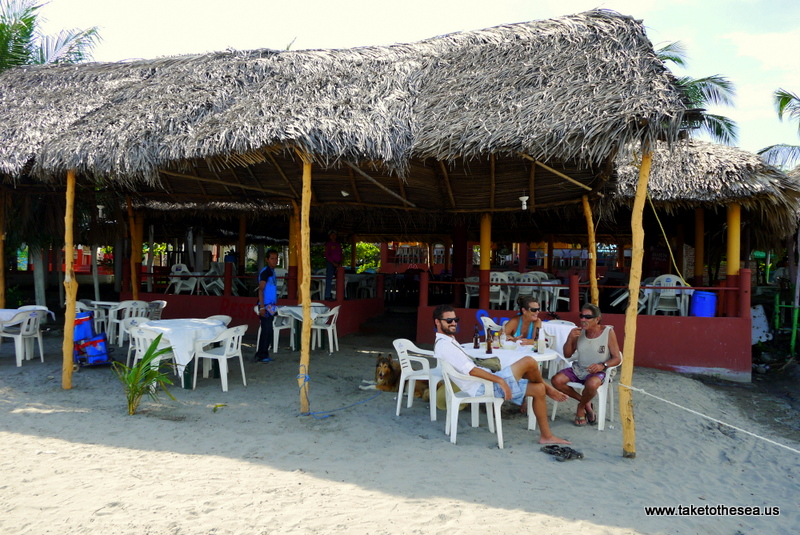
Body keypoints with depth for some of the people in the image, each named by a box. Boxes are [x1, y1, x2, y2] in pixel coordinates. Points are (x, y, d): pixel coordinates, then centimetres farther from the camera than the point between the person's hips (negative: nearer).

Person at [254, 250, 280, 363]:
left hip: (270, 306, 9)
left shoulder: (272, 272, 16)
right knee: (267, 330, -6)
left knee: (266, 331, 11)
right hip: (266, 306, -9)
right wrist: (262, 307, -20)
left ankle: (260, 355, 18)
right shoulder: (265, 272, -12)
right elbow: (261, 290, -16)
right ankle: (262, 355, 2)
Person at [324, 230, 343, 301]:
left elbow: (341, 254, 17)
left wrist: (340, 262, 2)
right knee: (329, 279, -7)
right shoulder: (328, 244, -2)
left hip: (337, 264, 6)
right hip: (330, 263, -6)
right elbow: (327, 255, -7)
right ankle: (327, 296, -5)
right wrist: (333, 263, -13)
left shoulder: (338, 244, 15)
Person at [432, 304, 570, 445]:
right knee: (528, 362, -19)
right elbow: (470, 370, -22)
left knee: (538, 390, 8)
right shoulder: (444, 345, -16)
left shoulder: (448, 342, 18)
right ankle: (548, 388, 11)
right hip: (483, 387, -11)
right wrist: (500, 380, -21)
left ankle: (546, 436, 16)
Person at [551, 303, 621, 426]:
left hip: (598, 372, -4)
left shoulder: (608, 332, -9)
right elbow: (567, 355, 7)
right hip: (578, 369, 5)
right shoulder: (579, 332, 1)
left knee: (591, 384, -38)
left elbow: (617, 358, -7)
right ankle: (585, 402, 2)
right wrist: (570, 338, -11)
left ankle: (581, 407, -4)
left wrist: (602, 365, -26)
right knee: (556, 380, -20)